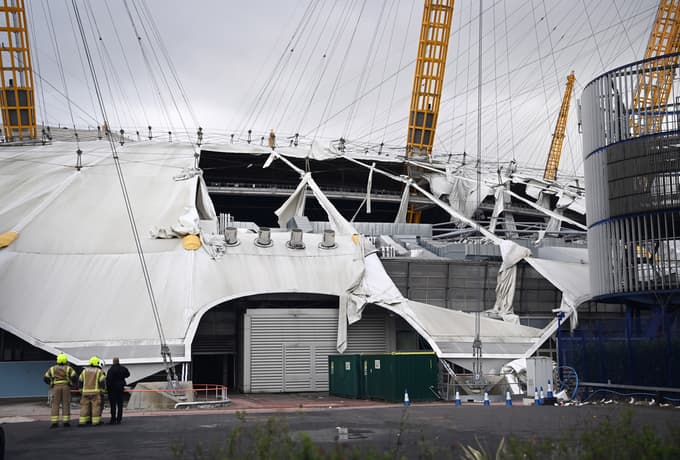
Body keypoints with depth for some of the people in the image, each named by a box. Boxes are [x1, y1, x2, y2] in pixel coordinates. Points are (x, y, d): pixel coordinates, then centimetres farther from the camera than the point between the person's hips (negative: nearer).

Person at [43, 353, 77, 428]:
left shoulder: (52, 368, 10)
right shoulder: (68, 368, 6)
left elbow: (45, 378, 7)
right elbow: (73, 376, -8)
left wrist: (50, 384, 23)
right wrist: (73, 384, 9)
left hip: (56, 387, 1)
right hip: (66, 387, -1)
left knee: (55, 405, 1)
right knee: (66, 404, 2)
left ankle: (54, 422, -6)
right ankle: (66, 421, -1)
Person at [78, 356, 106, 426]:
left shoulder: (84, 371, 10)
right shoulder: (99, 371, -1)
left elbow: (80, 381, 10)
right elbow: (102, 381, -7)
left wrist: (81, 390, 18)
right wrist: (102, 391, 0)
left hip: (85, 392, 3)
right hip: (95, 392, -3)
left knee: (84, 406, 5)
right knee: (96, 406, -1)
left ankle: (82, 421, 1)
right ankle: (95, 421, -4)